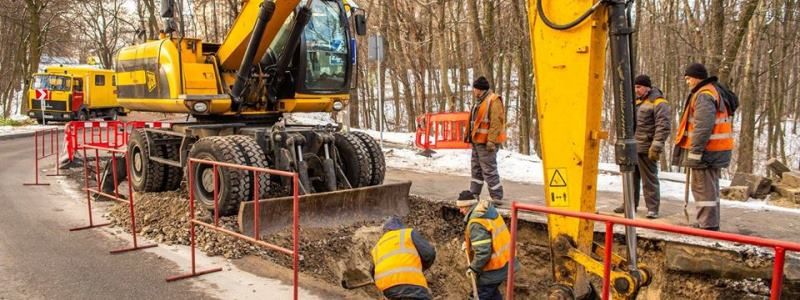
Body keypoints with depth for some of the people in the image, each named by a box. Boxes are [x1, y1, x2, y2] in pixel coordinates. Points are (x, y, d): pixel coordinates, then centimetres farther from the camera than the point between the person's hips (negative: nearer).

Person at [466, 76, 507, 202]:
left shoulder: (493, 101, -13)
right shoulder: (480, 101, 18)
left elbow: (496, 122, -21)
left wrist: (491, 140, -25)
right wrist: (470, 136, 22)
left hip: (486, 143, -10)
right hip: (477, 141, 10)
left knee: (489, 171, -8)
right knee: (476, 169, 17)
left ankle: (497, 197, -1)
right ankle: (473, 194, 27)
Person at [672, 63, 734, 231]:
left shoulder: (704, 95, -16)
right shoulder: (712, 92, 18)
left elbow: (703, 127, -24)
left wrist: (695, 151, -23)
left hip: (706, 150, -11)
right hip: (714, 149, 11)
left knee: (703, 187, -6)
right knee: (710, 186, 19)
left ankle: (708, 225, -2)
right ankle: (710, 223, 29)